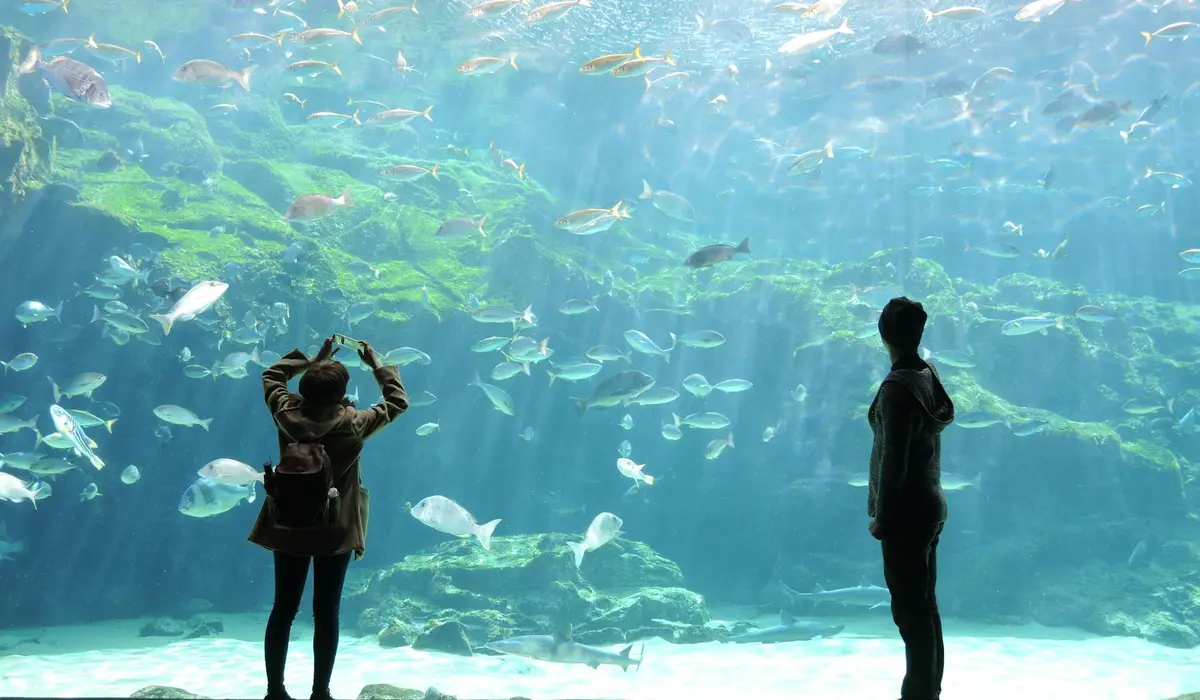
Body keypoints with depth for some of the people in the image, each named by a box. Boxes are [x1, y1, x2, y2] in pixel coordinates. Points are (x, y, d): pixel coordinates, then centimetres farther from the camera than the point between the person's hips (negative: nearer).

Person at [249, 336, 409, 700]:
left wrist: (312, 360, 12)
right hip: (335, 532, -3)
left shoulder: (287, 414, -10)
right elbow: (398, 401, -2)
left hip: (288, 528, 3)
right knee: (326, 612, 4)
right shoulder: (353, 424, -17)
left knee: (283, 609, 11)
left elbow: (272, 375, 10)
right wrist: (377, 365, 6)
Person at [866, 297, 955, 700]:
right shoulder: (928, 376, 7)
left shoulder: (897, 387, -19)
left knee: (911, 608, -1)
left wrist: (882, 516, -13)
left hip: (907, 511, -9)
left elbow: (894, 459, -19)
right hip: (930, 504, 9)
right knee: (924, 605, 16)